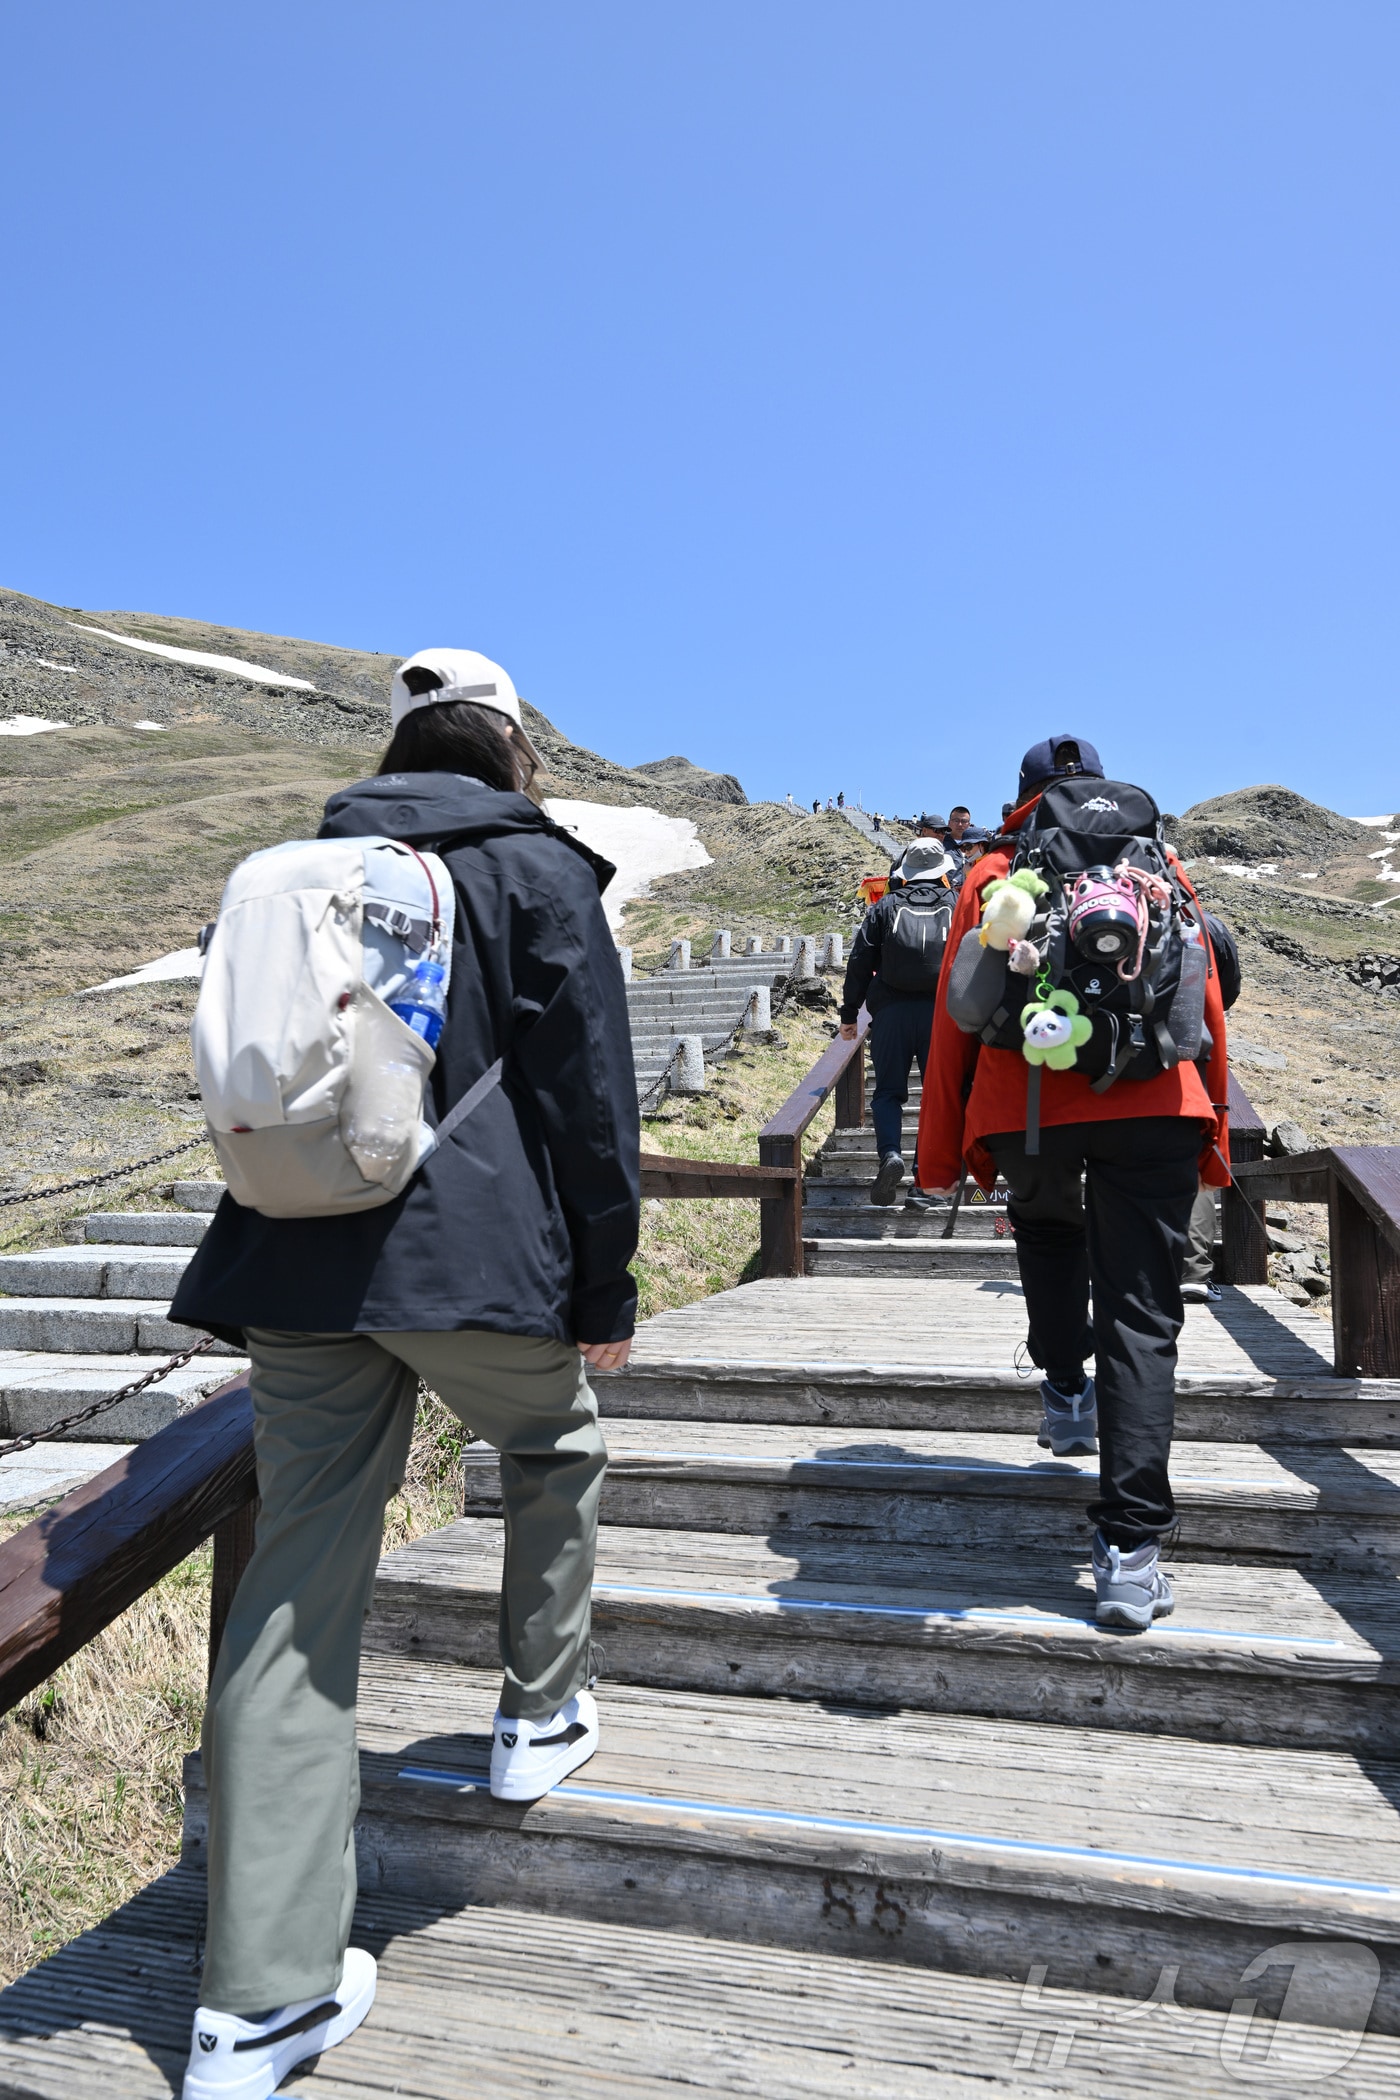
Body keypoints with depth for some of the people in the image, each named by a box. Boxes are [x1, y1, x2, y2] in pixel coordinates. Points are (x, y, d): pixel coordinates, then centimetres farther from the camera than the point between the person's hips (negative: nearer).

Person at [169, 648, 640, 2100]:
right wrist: (605, 1287, 2)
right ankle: (540, 1720, 38)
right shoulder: (537, 868, 1)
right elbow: (586, 1084, -4)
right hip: (475, 1252, -4)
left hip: (294, 1267, 5)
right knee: (555, 1452, 26)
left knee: (296, 1588, 7)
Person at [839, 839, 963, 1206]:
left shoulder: (885, 906, 8)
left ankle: (890, 1153, -17)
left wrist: (849, 1012, 9)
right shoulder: (959, 905, 9)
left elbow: (860, 961, 5)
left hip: (891, 1010, 0)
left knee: (888, 1090, 5)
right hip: (943, 1010, 0)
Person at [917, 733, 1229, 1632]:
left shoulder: (993, 874, 15)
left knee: (1048, 1228, 33)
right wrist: (1213, 1131, 24)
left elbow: (954, 1016, 11)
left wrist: (943, 1150, 15)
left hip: (1024, 1102, 1)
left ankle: (1066, 1394, 27)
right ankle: (1131, 1550, -4)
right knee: (1142, 1315, 0)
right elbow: (1206, 999, 18)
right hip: (1152, 1100, 0)